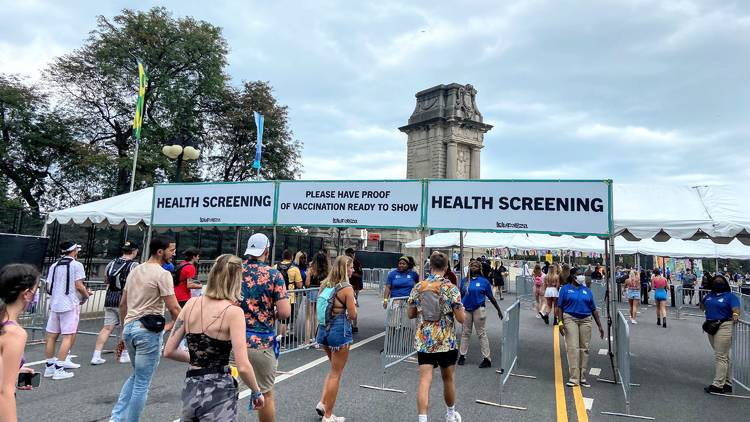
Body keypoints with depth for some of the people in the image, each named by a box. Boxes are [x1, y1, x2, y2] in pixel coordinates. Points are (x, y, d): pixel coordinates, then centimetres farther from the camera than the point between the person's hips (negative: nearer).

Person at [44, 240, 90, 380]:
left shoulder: (54, 266, 10)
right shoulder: (76, 265, -7)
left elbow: (48, 288, 10)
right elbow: (78, 286, -13)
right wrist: (86, 295, 4)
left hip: (54, 304, 6)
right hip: (70, 304, -6)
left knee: (51, 336, 11)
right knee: (68, 336, -2)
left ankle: (49, 367, 19)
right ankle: (59, 369, -4)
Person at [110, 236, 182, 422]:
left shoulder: (135, 271, 12)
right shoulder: (162, 274, -14)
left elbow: (122, 304, 17)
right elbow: (173, 307, -16)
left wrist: (126, 327, 24)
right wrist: (175, 322, 4)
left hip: (129, 328, 9)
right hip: (148, 330, -8)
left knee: (136, 376, 25)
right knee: (142, 383, 4)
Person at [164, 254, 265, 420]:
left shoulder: (191, 304, -1)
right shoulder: (233, 312, -16)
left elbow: (169, 351, 5)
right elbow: (243, 367, -19)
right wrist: (256, 392, -3)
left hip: (191, 390, 5)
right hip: (219, 393, -5)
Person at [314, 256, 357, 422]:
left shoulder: (324, 285, 5)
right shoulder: (347, 288, -15)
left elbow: (320, 307, 12)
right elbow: (353, 315, -12)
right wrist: (353, 303, 5)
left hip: (323, 329, 7)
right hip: (339, 330, -7)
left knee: (334, 369, 26)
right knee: (336, 374, 7)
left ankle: (323, 403, 19)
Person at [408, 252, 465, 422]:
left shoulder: (418, 287, -1)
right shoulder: (451, 288, -10)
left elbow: (411, 314, 7)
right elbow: (460, 319, -11)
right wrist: (451, 310, 8)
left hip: (424, 340, 1)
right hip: (446, 340, -1)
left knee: (425, 380, -1)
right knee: (448, 378, 18)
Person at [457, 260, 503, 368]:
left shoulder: (484, 281, -4)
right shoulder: (464, 280, 3)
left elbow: (491, 297, 2)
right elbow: (461, 295, 11)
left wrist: (498, 310, 5)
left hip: (478, 309, -3)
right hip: (466, 309, 3)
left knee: (481, 333, 2)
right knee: (465, 332, 11)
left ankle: (487, 359, 9)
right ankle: (462, 355, 21)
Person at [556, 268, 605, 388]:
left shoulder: (587, 291, 15)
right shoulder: (565, 289, 6)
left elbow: (594, 309, 14)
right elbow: (560, 307, 1)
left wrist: (599, 325, 9)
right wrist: (560, 322, -10)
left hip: (585, 320, 4)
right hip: (570, 319, -3)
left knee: (584, 348, 4)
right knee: (573, 348, -8)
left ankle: (582, 377, 14)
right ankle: (574, 378, -6)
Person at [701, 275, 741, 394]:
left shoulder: (730, 296, -5)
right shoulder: (709, 295, 12)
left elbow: (736, 309, -22)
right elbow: (702, 306, 24)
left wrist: (735, 315, -38)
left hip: (724, 327, -7)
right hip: (711, 327, 7)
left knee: (721, 357, -4)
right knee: (723, 356, 16)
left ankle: (718, 385, 1)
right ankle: (728, 384, 25)